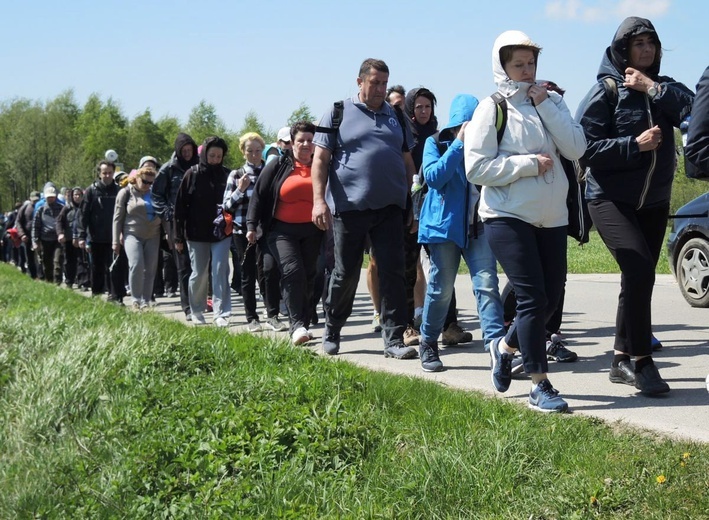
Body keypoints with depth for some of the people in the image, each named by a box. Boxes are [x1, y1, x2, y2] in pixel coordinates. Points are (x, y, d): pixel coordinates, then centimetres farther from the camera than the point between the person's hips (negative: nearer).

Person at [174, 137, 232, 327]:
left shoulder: (227, 175, 3)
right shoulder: (192, 175, -2)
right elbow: (180, 206, -2)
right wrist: (178, 236, -3)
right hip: (197, 233, -1)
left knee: (220, 272, -6)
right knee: (199, 274, 8)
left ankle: (221, 314, -5)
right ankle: (197, 311, 24)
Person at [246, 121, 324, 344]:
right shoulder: (278, 166, 2)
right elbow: (258, 194, 3)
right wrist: (252, 225, -2)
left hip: (312, 231, 3)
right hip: (283, 231, -3)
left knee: (309, 276, 7)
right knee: (292, 271, -18)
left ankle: (304, 324, 19)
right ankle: (297, 324, -20)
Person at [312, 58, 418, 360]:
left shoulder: (396, 117, 15)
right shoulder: (339, 113, 4)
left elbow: (407, 162, 19)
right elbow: (320, 159, -1)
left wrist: (413, 201, 12)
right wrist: (319, 200, -12)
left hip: (389, 207, 3)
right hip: (349, 207, -3)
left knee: (393, 272, -3)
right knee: (346, 273, 6)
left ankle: (394, 340, 0)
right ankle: (332, 332, 25)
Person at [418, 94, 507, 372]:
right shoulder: (436, 143, 3)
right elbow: (433, 177, -15)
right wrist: (459, 143, -17)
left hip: (478, 226, 2)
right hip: (445, 224, -2)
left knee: (487, 284, -10)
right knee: (441, 289, 3)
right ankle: (428, 344, 21)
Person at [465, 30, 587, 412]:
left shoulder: (551, 102, 10)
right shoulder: (491, 109, -3)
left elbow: (576, 149, -4)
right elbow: (476, 168, -11)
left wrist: (545, 105, -8)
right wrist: (529, 163, -14)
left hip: (551, 216, 6)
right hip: (508, 216, -5)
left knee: (551, 295, 9)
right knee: (532, 297, -9)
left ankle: (505, 347, 34)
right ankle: (540, 387, -1)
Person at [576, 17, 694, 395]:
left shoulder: (662, 88, 9)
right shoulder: (606, 91, -5)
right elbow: (584, 146, -13)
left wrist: (653, 89, -14)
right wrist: (635, 144, -18)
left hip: (654, 200, 6)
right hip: (611, 198, -6)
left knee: (639, 279, 9)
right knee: (639, 270, -21)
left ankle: (622, 361, 20)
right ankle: (642, 361, -12)